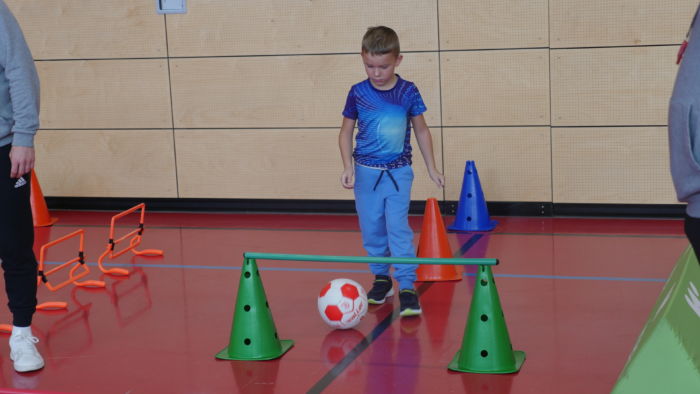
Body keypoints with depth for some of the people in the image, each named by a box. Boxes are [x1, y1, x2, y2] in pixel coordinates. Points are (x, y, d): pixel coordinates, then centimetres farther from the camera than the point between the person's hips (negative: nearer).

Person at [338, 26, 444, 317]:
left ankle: (407, 287, -7)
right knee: (371, 229, 9)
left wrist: (432, 168, 9)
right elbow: (346, 132, 6)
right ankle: (381, 278, 27)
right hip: (366, 172, 2)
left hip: (398, 172, -2)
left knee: (398, 227, -12)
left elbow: (421, 131, 7)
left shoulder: (408, 92, -5)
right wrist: (348, 166, -7)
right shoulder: (358, 93, -4)